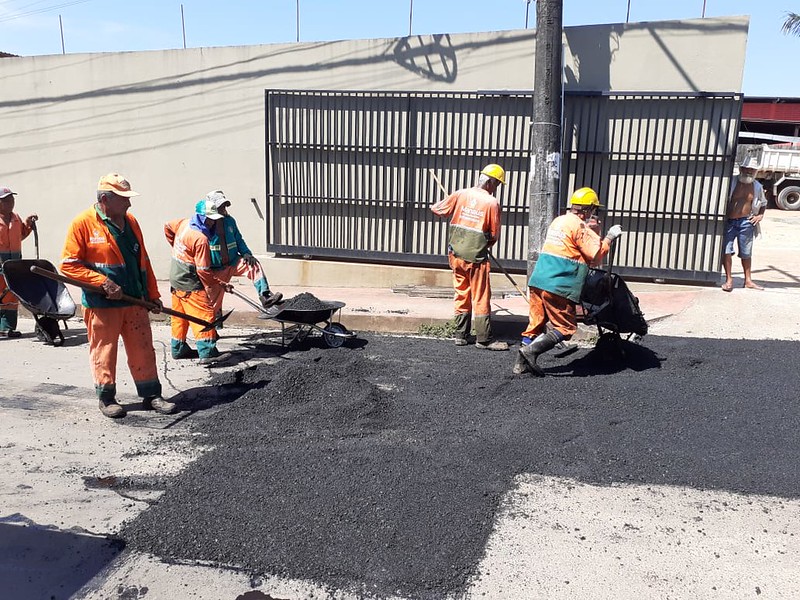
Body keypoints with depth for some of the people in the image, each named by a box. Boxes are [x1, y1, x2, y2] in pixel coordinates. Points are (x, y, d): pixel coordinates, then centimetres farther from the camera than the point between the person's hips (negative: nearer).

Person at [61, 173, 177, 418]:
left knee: (143, 350, 9)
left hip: (135, 301, 5)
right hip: (101, 304, -5)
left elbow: (143, 261, 14)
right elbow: (69, 265, -10)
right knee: (104, 352, 6)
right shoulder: (83, 223, -8)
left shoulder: (130, 221, 9)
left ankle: (151, 394, 18)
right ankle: (106, 398, 22)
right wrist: (103, 282, -17)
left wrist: (153, 294, 12)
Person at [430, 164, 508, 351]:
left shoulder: (461, 194, -1)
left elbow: (436, 209, 4)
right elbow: (494, 234, -4)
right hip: (477, 257, -5)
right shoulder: (492, 203, -10)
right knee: (481, 298, 4)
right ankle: (484, 339, 9)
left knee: (462, 295, 16)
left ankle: (461, 335, 22)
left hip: (456, 255, 5)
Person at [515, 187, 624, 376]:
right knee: (566, 327, 1)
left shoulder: (558, 220, 17)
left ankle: (521, 363, 12)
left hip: (538, 280, 8)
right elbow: (597, 254, -10)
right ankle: (532, 349, -12)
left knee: (536, 322, 13)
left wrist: (592, 230, 26)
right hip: (558, 287, -8)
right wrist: (610, 236, 3)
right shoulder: (579, 226, -8)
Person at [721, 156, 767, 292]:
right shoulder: (731, 182, -5)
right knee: (726, 251, -7)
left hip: (746, 222, 3)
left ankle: (748, 280, 19)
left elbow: (763, 203, 25)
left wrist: (760, 215, 9)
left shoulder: (757, 187, 8)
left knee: (746, 253, 9)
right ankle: (729, 280, 6)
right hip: (729, 222, -3)